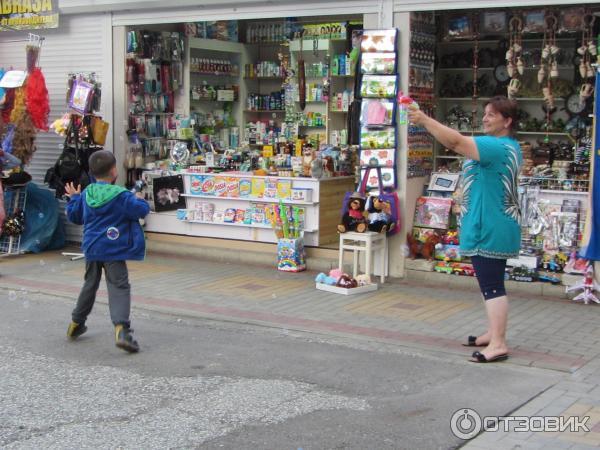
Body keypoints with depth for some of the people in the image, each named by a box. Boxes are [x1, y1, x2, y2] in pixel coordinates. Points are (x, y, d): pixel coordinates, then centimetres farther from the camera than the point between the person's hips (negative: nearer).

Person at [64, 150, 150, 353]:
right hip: (113, 250, -6)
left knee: (90, 284, 23)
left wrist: (73, 198, 32)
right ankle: (121, 328, -27)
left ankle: (76, 323, 36)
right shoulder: (121, 195, -12)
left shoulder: (85, 195, 5)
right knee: (119, 288, -10)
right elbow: (141, 211, -11)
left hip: (91, 248, 6)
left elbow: (74, 216, 16)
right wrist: (139, 200, 10)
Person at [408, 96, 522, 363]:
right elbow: (460, 144, 16)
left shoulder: (498, 147, -20)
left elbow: (457, 142, -27)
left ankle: (498, 344, -6)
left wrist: (424, 120, -24)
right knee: (491, 283, 19)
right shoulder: (508, 146, 15)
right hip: (492, 228, 11)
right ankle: (493, 333, 31)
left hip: (490, 230, -11)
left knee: (492, 286, -9)